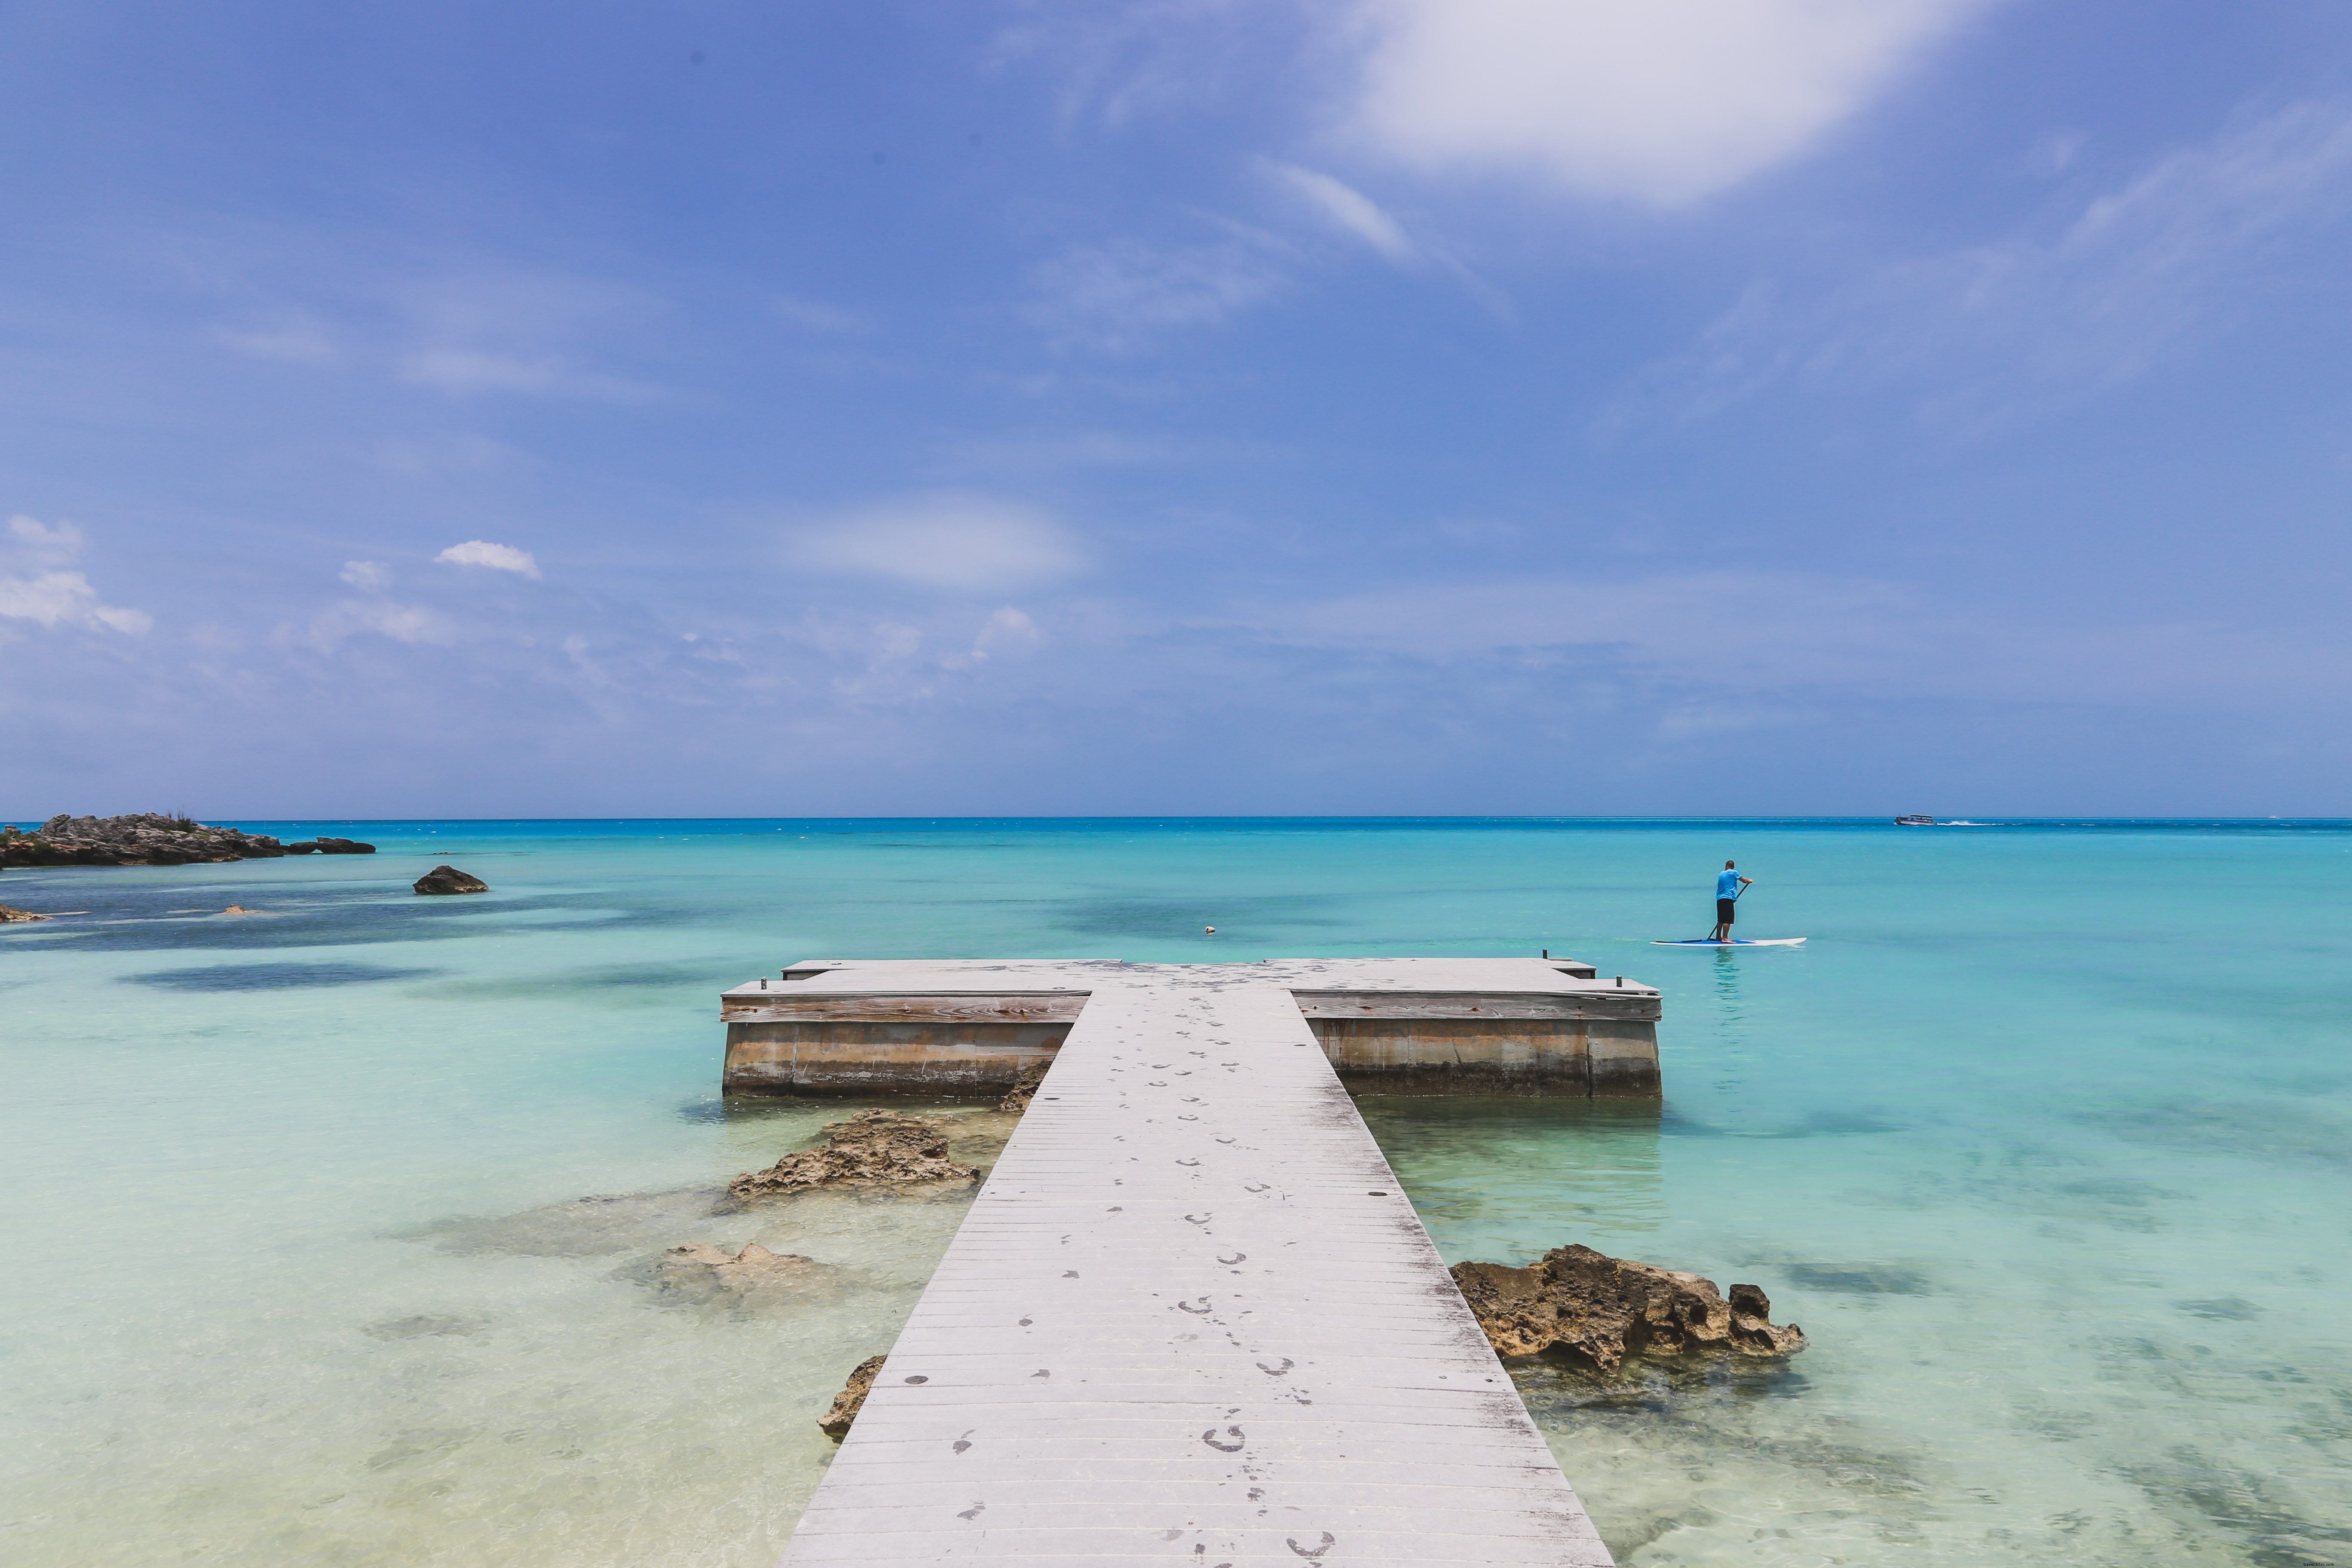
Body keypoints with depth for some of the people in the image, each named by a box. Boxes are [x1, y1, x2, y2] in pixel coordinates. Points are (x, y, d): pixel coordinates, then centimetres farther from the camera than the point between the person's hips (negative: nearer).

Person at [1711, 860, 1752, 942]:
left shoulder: (1721, 874, 20)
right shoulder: (1734, 872, 1)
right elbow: (1744, 881, 2)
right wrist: (1750, 880, 23)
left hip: (1719, 899, 7)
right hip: (1728, 898, -7)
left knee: (1721, 920, 15)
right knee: (1727, 920, -10)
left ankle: (1718, 937, 20)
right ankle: (1725, 938, -16)